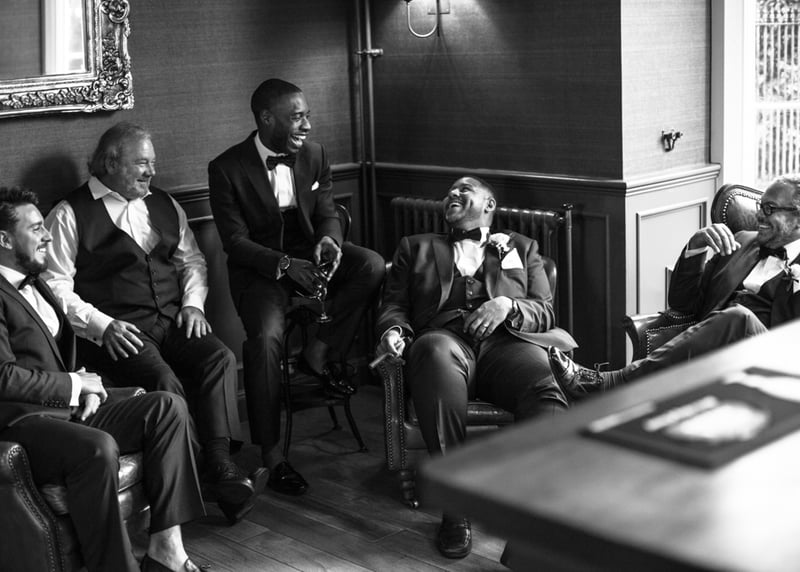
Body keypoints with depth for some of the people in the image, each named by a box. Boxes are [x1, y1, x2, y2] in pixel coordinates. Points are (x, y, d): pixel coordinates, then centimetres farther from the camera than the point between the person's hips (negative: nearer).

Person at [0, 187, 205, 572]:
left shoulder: (33, 285, 21)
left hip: (68, 410, 10)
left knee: (168, 406, -8)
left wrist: (86, 386, 6)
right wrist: (75, 385, -9)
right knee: (99, 447, -37)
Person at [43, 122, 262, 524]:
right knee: (163, 381, -31)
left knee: (219, 358, -23)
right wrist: (101, 326, -16)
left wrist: (193, 303, 4)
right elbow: (56, 287, -5)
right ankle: (198, 480, -20)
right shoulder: (70, 215, 1)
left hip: (172, 321, 5)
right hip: (115, 331, -5)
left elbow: (191, 260, 24)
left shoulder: (164, 205, 19)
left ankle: (220, 465, -27)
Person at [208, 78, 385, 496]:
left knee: (372, 266, -22)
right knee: (265, 338, -30)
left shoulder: (314, 155, 3)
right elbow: (235, 241, -13)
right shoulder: (227, 168, -11)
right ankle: (270, 453, -19)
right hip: (259, 268, -4)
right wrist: (284, 265, -30)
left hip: (308, 253, 5)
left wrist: (328, 238, -18)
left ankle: (319, 351, -6)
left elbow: (327, 213, 8)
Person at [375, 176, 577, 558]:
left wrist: (507, 306, -4)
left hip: (506, 341, 1)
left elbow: (545, 311, 18)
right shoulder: (416, 248, 33)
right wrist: (393, 331, -3)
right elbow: (393, 305, 21)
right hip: (445, 337, 0)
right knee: (435, 353, -40)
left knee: (546, 384, -36)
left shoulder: (521, 247, 31)